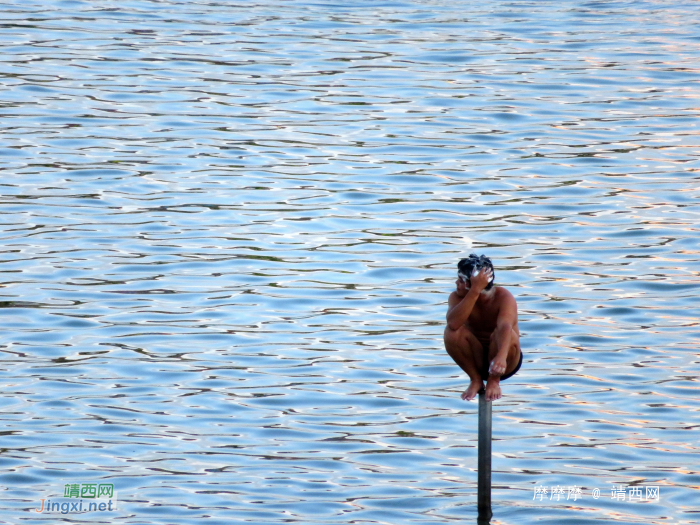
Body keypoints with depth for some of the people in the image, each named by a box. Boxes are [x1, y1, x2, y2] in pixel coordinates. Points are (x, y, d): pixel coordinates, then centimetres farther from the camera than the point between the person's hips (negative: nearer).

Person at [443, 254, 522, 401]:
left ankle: (494, 380, -9)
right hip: (475, 360, 3)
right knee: (451, 332, -25)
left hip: (506, 363, -3)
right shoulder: (457, 297, -13)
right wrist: (475, 291, -39)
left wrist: (501, 356, -61)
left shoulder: (504, 298, -21)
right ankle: (475, 379, -6)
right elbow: (453, 324, -35)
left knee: (501, 333, -34)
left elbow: (505, 326, -42)